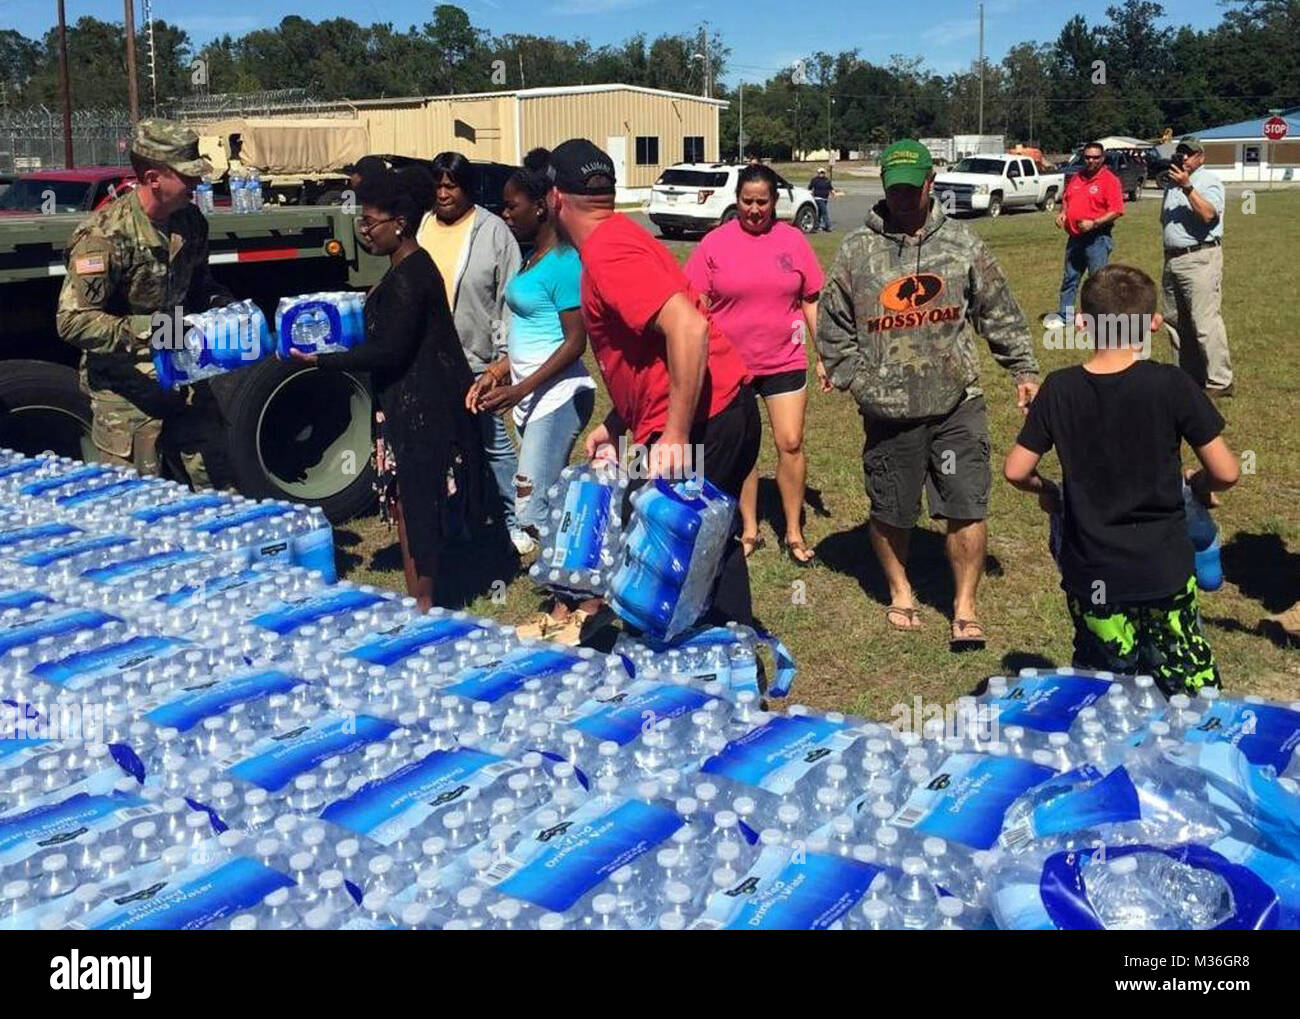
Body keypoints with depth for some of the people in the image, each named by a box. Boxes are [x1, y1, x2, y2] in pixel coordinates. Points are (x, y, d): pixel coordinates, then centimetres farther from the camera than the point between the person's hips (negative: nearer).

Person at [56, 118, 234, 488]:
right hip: (125, 390, -7)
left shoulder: (190, 221, 4)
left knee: (217, 483, 14)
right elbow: (73, 321, -21)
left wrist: (225, 306, 1)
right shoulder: (104, 235, -19)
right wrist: (148, 331, -30)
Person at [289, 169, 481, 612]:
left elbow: (388, 351, -21)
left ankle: (422, 600, 5)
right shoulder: (411, 266, 13)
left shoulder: (407, 278, -19)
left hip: (417, 406, -11)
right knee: (408, 501, 15)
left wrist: (321, 360, -17)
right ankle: (418, 596, 23)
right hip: (412, 403, 11)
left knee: (414, 503, -3)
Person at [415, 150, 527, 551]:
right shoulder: (418, 228, 9)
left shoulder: (492, 230, -4)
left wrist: (504, 354, -10)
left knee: (493, 443, 1)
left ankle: (511, 522, 11)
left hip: (476, 360, -5)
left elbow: (509, 297, -6)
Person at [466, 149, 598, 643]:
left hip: (558, 395, -9)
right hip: (532, 396, 9)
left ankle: (589, 601, 4)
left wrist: (517, 391, -22)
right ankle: (564, 605, 21)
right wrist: (496, 373, 10)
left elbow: (574, 343, -18)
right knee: (548, 508, 12)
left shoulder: (563, 261, -15)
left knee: (533, 509, -8)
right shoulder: (533, 259, 14)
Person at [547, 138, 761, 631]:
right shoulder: (618, 239, 18)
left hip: (702, 422, -10)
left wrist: (677, 435, -26)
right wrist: (613, 424, 20)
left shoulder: (607, 252, -15)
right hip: (726, 412, 10)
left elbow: (689, 326, -27)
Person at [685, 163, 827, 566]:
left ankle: (794, 533, 14)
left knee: (791, 444, 0)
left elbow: (811, 301, 6)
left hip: (784, 361, 1)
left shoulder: (792, 239, 1)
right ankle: (749, 530, 24)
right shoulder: (714, 243, -3)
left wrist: (823, 355, 5)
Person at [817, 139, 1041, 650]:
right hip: (888, 411, 0)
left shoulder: (963, 244, 4)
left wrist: (1024, 369, 7)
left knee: (966, 509, -1)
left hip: (958, 404, 0)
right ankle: (900, 592, 37)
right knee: (890, 512, 12)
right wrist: (858, 381, -1)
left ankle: (965, 607, 16)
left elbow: (1000, 313, 10)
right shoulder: (856, 250, 1)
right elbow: (832, 326, 6)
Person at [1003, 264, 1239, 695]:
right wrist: (1199, 485, 15)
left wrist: (1046, 491, 21)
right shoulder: (1171, 385, -10)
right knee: (1189, 688, 6)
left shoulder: (1058, 389, -4)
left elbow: (1015, 470, 0)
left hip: (1089, 574, 2)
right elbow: (1225, 472, -7)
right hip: (1164, 569, -1)